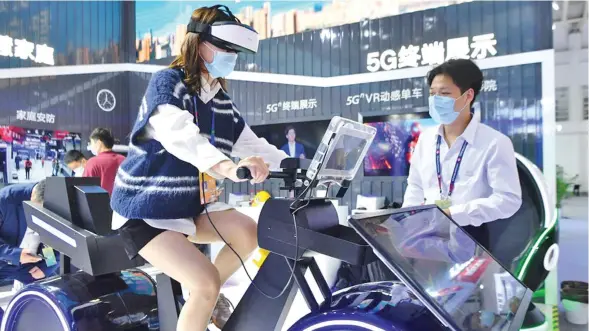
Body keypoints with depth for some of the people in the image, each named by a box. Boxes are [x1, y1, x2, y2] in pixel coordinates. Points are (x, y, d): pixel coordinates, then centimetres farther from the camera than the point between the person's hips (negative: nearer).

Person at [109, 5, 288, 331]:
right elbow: (180, 134, -35)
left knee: (250, 232, -12)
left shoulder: (222, 100, 7)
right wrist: (227, 167, -53)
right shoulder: (166, 82, -15)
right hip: (146, 209, -7)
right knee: (206, 282, -20)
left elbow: (250, 143, 7)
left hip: (190, 203, 7)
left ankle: (208, 295, 12)